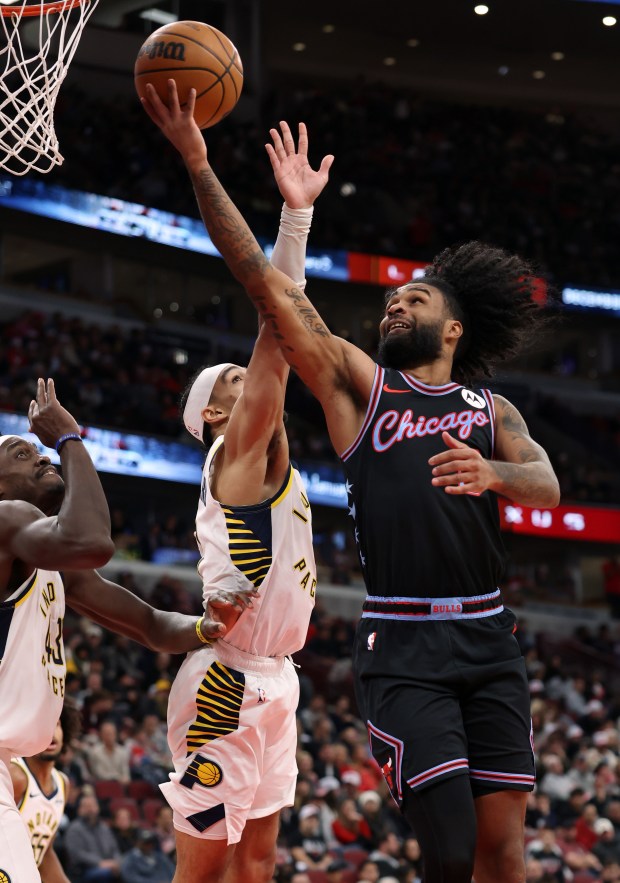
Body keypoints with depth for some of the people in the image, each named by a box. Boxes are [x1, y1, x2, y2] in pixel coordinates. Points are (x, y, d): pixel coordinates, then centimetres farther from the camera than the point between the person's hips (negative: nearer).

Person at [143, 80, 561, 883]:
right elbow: (265, 283, 3)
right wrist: (198, 165, -4)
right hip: (402, 647, -2)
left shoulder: (490, 411, 17)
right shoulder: (358, 384, 11)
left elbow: (546, 487, -2)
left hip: (488, 642, 3)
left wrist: (491, 474, -26)